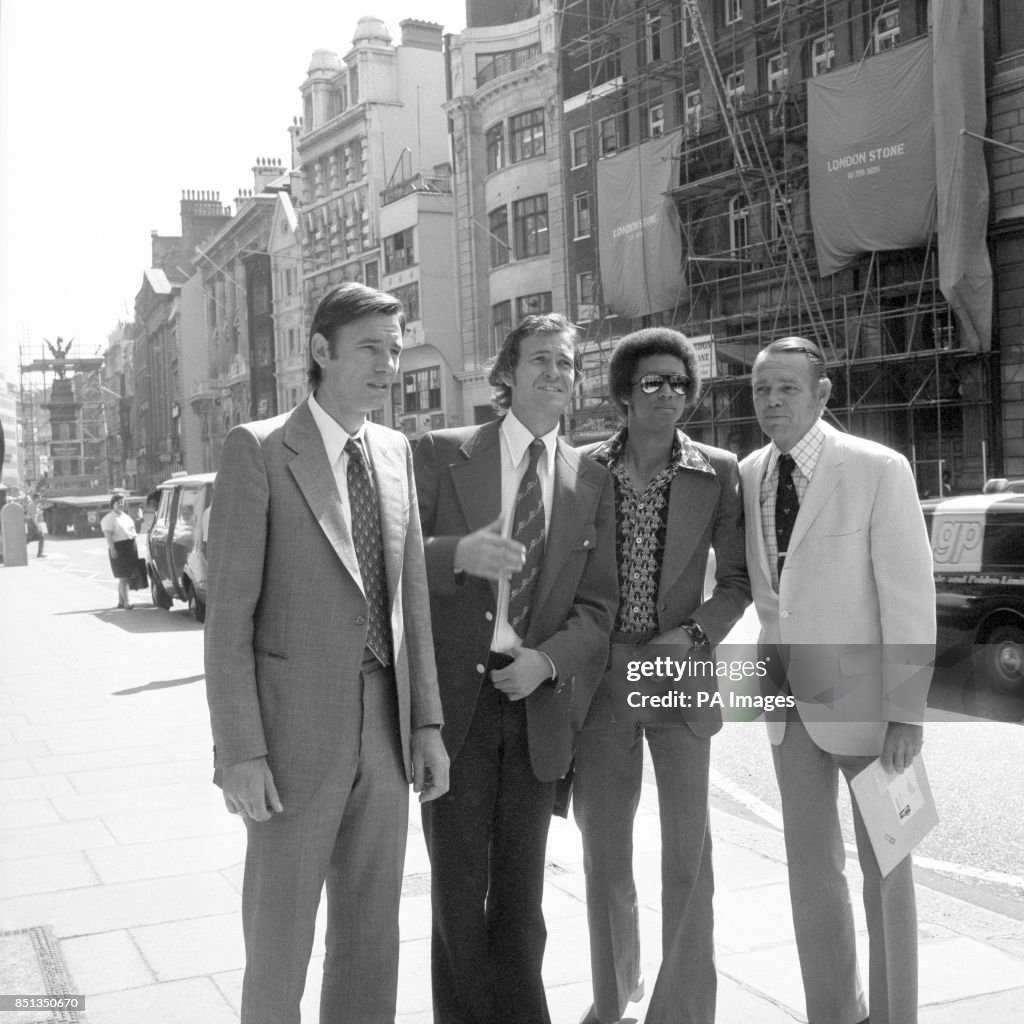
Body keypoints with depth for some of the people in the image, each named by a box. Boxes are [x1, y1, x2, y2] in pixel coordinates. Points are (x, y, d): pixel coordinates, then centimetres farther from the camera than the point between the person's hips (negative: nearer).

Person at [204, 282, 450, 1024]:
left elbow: (412, 596, 11)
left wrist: (426, 722, 6)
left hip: (385, 730, 5)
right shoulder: (259, 449, -8)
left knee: (372, 932, 14)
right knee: (279, 936, 7)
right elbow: (228, 613, -11)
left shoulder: (396, 453, 9)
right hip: (294, 733, -5)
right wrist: (240, 752, -15)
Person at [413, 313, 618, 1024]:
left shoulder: (592, 482, 8)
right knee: (458, 886, 5)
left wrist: (548, 660, -11)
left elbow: (597, 603, 6)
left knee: (521, 891, 12)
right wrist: (456, 554, -21)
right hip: (456, 698, -2)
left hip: (538, 702, 2)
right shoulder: (443, 455, 1)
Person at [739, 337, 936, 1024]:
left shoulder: (879, 470, -13)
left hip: (864, 700, -5)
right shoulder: (749, 475, 3)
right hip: (791, 702, 5)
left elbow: (910, 598, -14)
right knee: (811, 868, 13)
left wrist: (906, 713, -17)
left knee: (884, 870, 8)